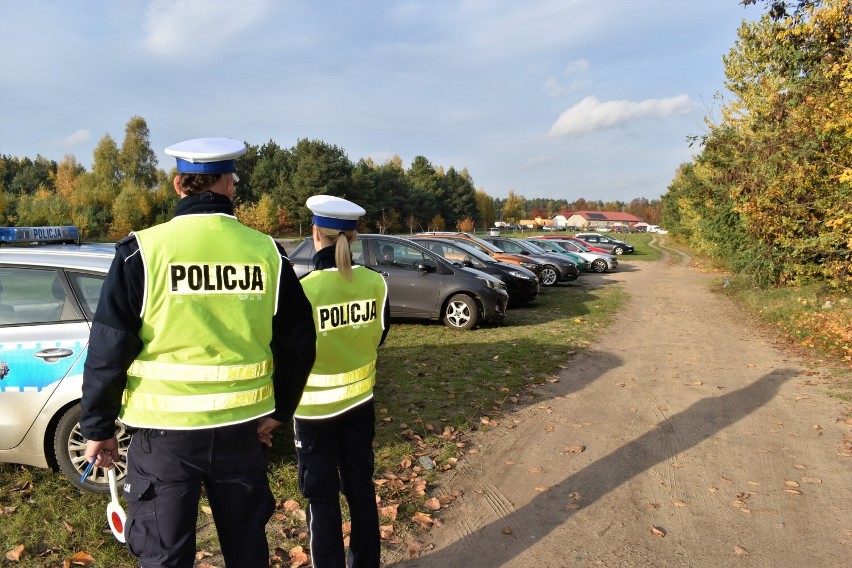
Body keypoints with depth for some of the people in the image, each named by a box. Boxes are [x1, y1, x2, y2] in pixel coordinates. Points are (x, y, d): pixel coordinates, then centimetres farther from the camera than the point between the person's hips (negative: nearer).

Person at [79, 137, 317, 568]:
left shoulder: (143, 250, -10)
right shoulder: (266, 252, -3)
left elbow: (108, 349, -7)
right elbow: (298, 343, 2)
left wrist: (97, 427, 7)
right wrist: (278, 412, 14)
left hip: (164, 431, -2)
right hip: (242, 426, 3)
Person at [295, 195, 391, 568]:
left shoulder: (303, 289, -22)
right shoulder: (375, 282, -9)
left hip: (314, 407, -4)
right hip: (360, 401, 4)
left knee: (322, 498, 12)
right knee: (361, 488, 20)